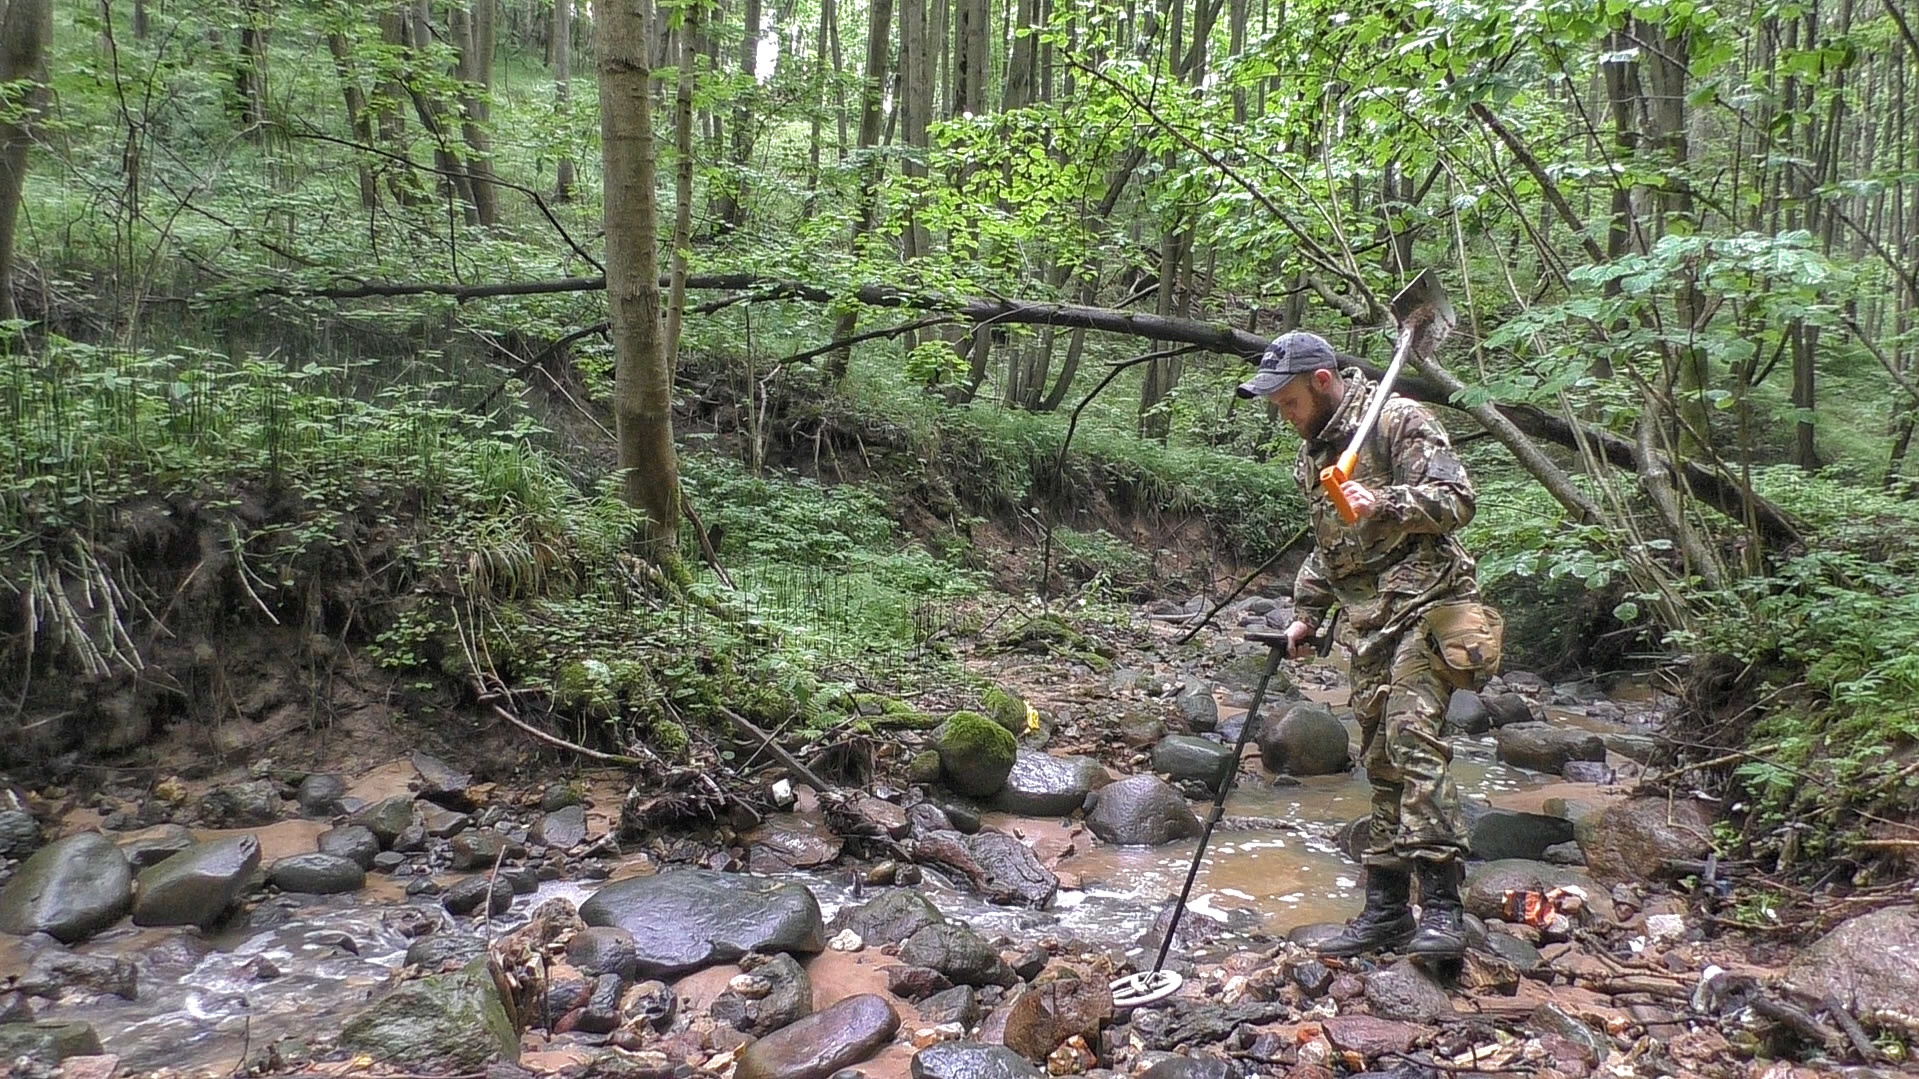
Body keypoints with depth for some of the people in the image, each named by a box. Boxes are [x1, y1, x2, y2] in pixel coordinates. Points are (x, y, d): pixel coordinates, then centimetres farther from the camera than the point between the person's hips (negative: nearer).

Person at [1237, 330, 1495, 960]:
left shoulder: (1398, 421, -5)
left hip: (1422, 605, -8)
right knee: (1380, 760, 7)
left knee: (1411, 737, -21)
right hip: (1365, 623, 8)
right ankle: (1386, 909, 11)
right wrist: (1306, 613, 20)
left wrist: (1384, 503, -27)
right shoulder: (1312, 455, 20)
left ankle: (1440, 904, -20)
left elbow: (1456, 499, -13)